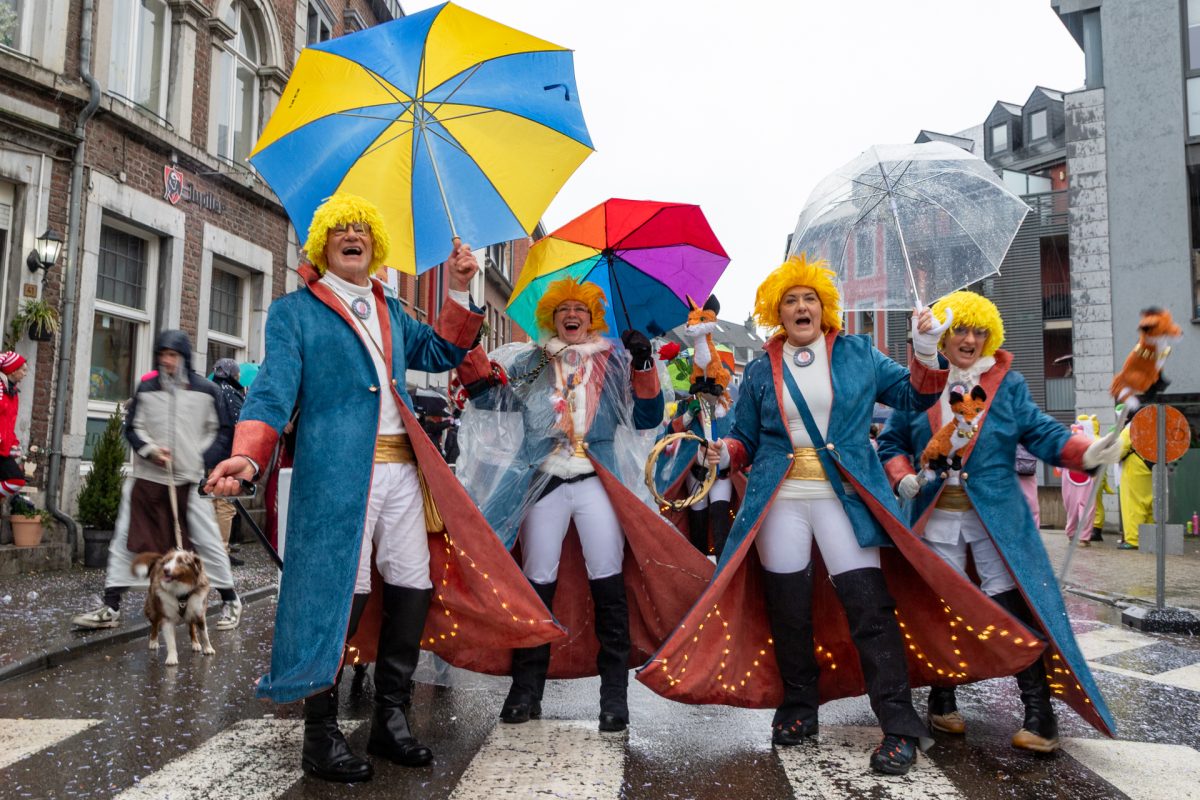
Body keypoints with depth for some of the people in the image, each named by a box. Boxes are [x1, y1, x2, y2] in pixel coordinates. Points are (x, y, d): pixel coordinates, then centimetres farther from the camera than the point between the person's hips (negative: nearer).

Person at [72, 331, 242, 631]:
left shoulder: (206, 390, 0)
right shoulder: (146, 388, 5)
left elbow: (220, 430, 6)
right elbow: (133, 428, 9)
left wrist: (202, 459, -6)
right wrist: (150, 449, -9)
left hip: (190, 480, -2)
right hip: (146, 478, 3)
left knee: (207, 540, 1)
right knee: (125, 539, 4)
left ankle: (230, 600, 17)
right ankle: (111, 608, 14)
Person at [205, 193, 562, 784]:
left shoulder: (389, 310, 23)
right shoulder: (295, 311, 5)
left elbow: (438, 353, 23)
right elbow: (275, 390, -5)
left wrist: (459, 291, 12)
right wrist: (247, 456, -22)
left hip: (402, 467, 6)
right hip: (337, 469, -6)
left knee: (412, 587, 6)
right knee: (342, 591, -7)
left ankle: (390, 719, 22)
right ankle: (321, 735, 9)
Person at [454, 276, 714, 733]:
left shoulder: (614, 361, 12)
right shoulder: (529, 362, 15)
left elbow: (647, 418, 5)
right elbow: (499, 402, 6)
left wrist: (643, 368, -9)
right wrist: (476, 375, -12)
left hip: (597, 483, -1)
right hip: (544, 484, 1)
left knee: (608, 585, -5)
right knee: (538, 585, 2)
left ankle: (614, 695, 4)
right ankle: (526, 690, 13)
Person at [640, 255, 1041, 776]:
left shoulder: (858, 355, 9)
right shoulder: (760, 372, 10)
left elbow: (914, 396, 10)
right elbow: (747, 439, 14)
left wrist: (925, 354, -7)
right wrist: (726, 453, -8)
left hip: (845, 498, -1)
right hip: (780, 500, 2)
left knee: (870, 606, -7)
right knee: (788, 611, 7)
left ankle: (900, 729, 1)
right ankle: (798, 710, 25)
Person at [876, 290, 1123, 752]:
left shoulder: (1007, 384, 4)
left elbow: (1040, 432, -7)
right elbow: (892, 442, 10)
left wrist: (1085, 452, -25)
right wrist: (903, 476, -10)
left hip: (996, 515, -1)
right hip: (936, 517, 1)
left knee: (1011, 606, -6)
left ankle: (1039, 711, 5)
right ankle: (942, 700, 25)